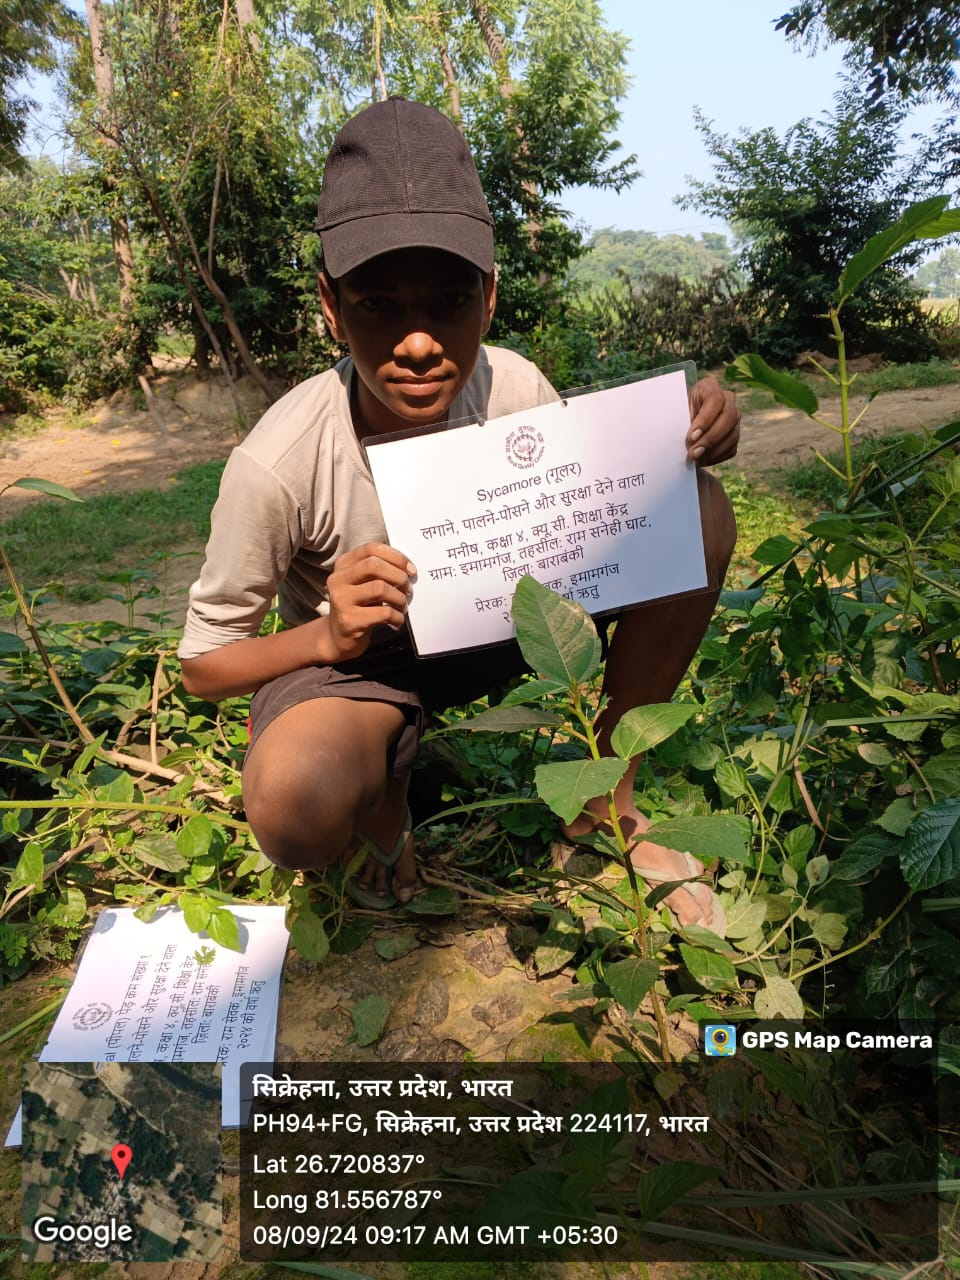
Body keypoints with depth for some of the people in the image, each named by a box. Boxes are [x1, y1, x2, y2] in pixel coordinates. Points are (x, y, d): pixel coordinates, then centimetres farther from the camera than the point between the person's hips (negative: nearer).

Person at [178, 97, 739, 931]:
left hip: (497, 614, 4)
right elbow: (203, 665, -14)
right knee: (295, 810, -40)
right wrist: (329, 636, -34)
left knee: (698, 517, -16)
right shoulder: (277, 465, -27)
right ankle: (388, 813, 2)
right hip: (351, 656, -3)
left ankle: (608, 794, 1)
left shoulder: (514, 390, -18)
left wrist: (684, 443, -22)